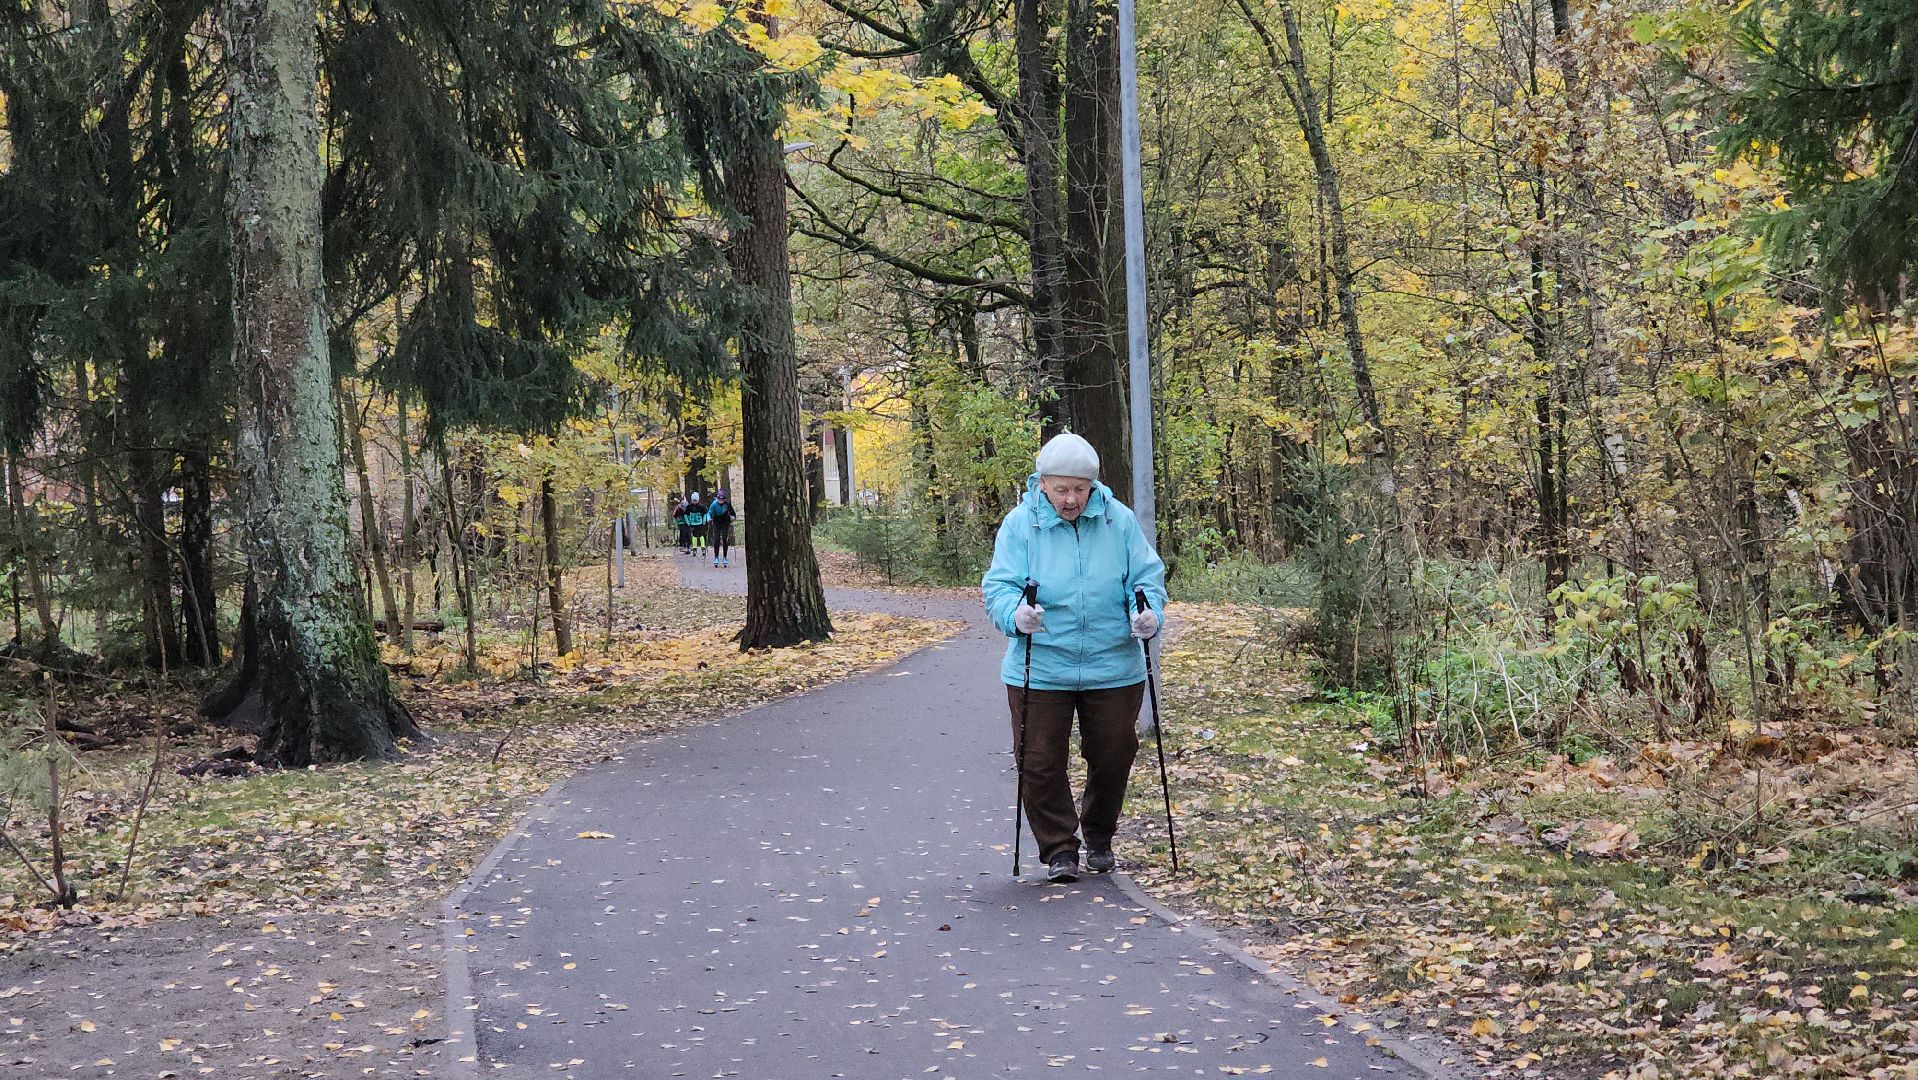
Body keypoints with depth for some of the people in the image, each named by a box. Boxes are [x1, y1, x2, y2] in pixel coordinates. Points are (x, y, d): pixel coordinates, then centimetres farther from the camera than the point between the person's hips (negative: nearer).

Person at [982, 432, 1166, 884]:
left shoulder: (1119, 520, -1)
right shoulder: (1020, 524, -6)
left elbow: (1147, 575, 3)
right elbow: (998, 586, -9)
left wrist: (1149, 613, -18)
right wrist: (1016, 614, -31)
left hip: (1113, 670, 2)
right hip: (1039, 671, -2)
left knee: (1113, 757, 12)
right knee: (1040, 763, -1)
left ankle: (1099, 840, 36)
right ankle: (1059, 850, 16)